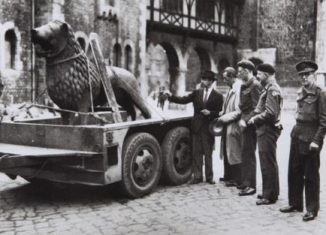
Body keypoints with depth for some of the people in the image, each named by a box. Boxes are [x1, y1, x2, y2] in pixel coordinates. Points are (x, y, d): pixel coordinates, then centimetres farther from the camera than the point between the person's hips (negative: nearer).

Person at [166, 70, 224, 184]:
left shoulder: (218, 96, -1)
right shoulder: (197, 92, 7)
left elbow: (219, 113, -2)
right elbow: (183, 100, -1)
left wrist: (210, 113, -18)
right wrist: (171, 97, -13)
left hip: (208, 128, -3)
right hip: (196, 127, 3)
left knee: (208, 153, 7)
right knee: (196, 153, 6)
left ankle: (209, 177, 18)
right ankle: (197, 176, 13)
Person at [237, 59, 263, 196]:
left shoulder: (255, 85, -13)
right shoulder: (244, 86, 15)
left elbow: (256, 108, -18)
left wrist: (246, 120, -21)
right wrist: (242, 118, 8)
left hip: (250, 124, -9)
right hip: (245, 123, 9)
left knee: (248, 154, -6)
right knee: (245, 153, 15)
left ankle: (251, 186, 0)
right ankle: (246, 182, 25)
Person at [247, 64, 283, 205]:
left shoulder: (272, 90, -16)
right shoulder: (269, 88, 15)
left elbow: (270, 113, -24)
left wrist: (255, 119, -13)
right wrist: (255, 118, 7)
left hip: (268, 131, -10)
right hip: (265, 130, 10)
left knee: (267, 163, -4)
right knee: (269, 162, 17)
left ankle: (269, 196, 3)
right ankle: (271, 192, 28)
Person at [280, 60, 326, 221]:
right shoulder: (301, 92, 11)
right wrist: (295, 131, 11)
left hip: (310, 138, -7)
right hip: (297, 136, 7)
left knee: (311, 175, 3)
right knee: (294, 172, 11)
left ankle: (312, 209, 14)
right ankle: (295, 203, 25)